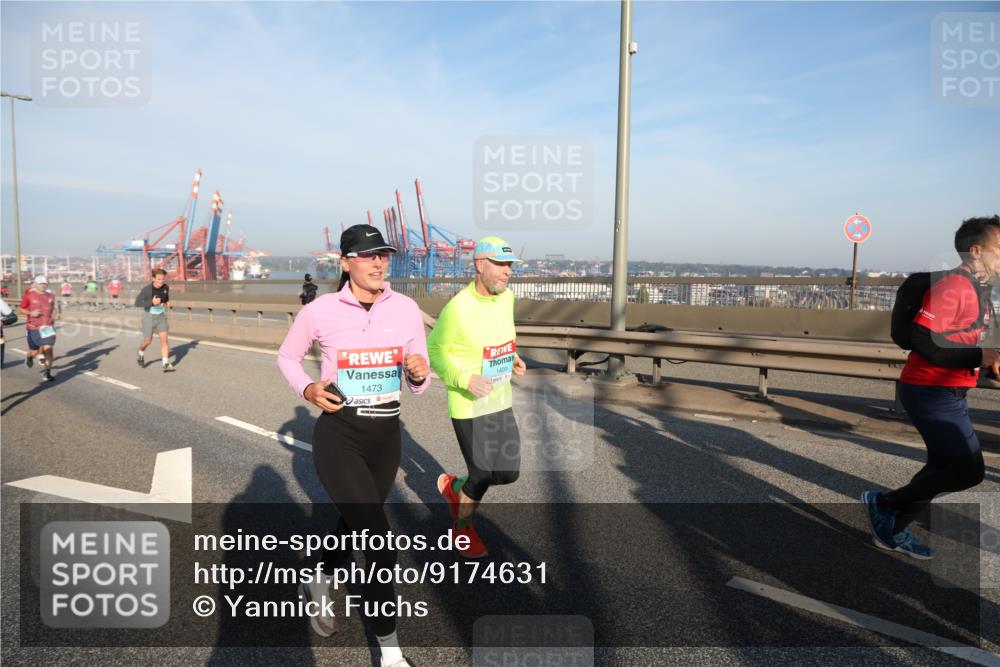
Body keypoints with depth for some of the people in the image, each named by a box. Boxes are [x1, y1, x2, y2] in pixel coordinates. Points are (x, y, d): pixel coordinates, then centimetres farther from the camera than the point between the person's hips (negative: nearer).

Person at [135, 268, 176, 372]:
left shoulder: (166, 287, -5)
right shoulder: (147, 289, -19)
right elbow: (137, 303, -16)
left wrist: (167, 303, -4)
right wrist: (152, 302, -29)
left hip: (161, 316, 3)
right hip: (149, 316, -3)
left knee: (164, 338, -10)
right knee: (148, 340, 8)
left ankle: (166, 364, -11)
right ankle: (141, 355, 42)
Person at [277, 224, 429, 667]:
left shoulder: (406, 309, -4)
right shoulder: (319, 311, -10)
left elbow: (418, 385, 2)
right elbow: (287, 356, 8)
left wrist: (419, 373, -21)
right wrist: (307, 389, -10)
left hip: (386, 435, 4)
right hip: (338, 436, -4)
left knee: (356, 524, 24)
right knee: (380, 542, -10)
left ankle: (317, 585, 56)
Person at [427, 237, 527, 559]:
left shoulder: (507, 297, -1)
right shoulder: (457, 308, -20)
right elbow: (435, 350, -9)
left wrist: (513, 359, 2)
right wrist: (466, 380, -22)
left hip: (500, 402, 6)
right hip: (468, 406, -6)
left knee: (509, 473, 8)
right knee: (482, 475, 4)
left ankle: (454, 487, 36)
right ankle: (463, 527, 36)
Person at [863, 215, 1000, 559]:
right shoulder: (951, 286, -17)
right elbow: (923, 340, -24)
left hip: (949, 394, 11)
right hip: (931, 392, -11)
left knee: (944, 467, 15)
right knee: (969, 470, -9)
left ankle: (893, 531, 26)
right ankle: (883, 503, 6)